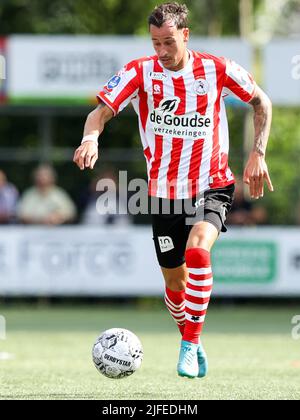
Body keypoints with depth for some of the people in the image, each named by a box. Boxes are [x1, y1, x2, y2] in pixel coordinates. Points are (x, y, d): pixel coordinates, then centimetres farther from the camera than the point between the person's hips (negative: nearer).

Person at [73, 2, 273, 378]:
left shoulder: (215, 69, -7)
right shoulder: (140, 72, -8)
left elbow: (261, 102, 7)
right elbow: (102, 110, -18)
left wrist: (258, 154, -3)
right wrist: (91, 138, -40)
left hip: (211, 185, -2)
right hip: (164, 191, 2)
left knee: (197, 250, -29)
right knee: (174, 282, 8)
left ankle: (191, 345, -20)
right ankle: (189, 340, 37)